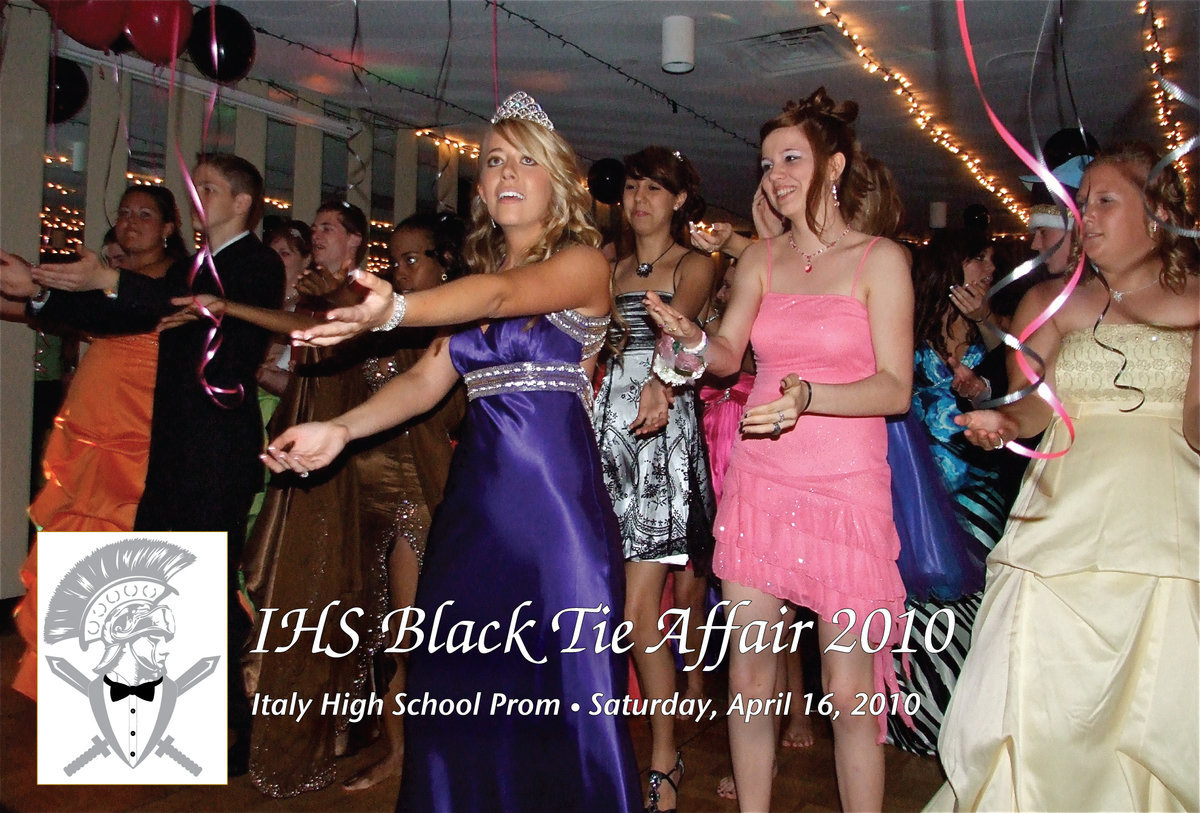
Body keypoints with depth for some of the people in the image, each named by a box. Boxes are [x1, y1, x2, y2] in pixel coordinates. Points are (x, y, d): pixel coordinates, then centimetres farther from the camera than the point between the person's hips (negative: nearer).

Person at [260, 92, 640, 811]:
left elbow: (503, 293, -22)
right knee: (462, 688, 8)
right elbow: (426, 381, 9)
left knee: (564, 684, -1)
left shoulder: (583, 261, -1)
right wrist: (340, 429, -7)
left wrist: (396, 309, -38)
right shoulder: (479, 272, 18)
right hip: (476, 497, 6)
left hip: (556, 492, -5)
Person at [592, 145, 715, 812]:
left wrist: (659, 380, -37)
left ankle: (664, 758, 7)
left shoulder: (695, 266, 4)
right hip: (606, 431, 5)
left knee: (639, 610, -9)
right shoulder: (612, 270, 21)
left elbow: (678, 320, -18)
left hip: (662, 434, -4)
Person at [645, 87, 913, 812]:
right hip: (759, 484, 4)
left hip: (845, 490, -3)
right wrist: (691, 338, -17)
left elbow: (896, 389, -7)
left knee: (849, 692, -1)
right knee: (748, 679, 7)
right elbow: (728, 356, 5)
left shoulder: (879, 260, -2)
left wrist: (807, 396, -23)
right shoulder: (762, 259, 11)